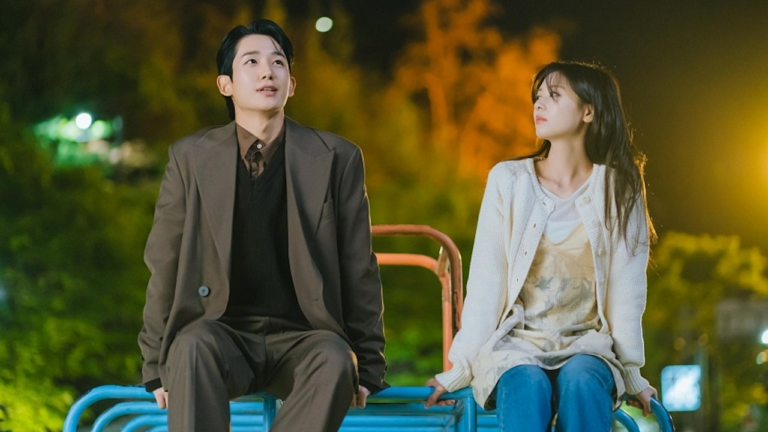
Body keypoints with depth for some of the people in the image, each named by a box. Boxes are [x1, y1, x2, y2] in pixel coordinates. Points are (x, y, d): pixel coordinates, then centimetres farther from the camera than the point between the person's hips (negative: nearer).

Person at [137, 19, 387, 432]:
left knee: (334, 361, -34)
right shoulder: (190, 157, 3)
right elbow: (164, 267, 7)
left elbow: (359, 271, 6)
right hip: (222, 332, 0)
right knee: (194, 345, -35)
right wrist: (157, 366, 3)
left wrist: (367, 366, 4)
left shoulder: (336, 159, 2)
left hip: (302, 338, 0)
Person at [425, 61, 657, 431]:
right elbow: (485, 280, -1)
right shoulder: (509, 179, 3)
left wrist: (631, 372, -4)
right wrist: (461, 366, -6)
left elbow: (626, 287, 1)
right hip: (517, 345, 0)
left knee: (581, 381, -34)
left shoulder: (618, 189, 3)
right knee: (528, 387, -34)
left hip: (585, 345, 0)